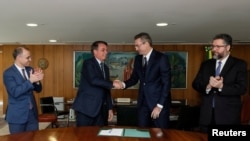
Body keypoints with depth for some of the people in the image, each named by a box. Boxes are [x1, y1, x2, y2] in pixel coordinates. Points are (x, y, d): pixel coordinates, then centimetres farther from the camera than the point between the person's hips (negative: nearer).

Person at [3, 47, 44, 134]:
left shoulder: (30, 70, 7)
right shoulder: (8, 73, -11)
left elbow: (38, 90, 10)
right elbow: (15, 92, -23)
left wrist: (37, 80, -11)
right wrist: (30, 81, -26)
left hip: (32, 112, 5)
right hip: (17, 115, -5)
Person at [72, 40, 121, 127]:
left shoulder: (105, 68, 16)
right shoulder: (88, 63, -5)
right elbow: (93, 80, -23)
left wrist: (110, 108, 13)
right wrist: (112, 84, -20)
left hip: (100, 109, 7)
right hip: (86, 107, -6)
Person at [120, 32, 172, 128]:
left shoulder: (161, 58, -12)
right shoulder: (138, 58, 7)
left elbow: (166, 83, -14)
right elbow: (134, 78, 12)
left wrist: (159, 105, -16)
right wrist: (124, 84, -10)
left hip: (159, 102, -5)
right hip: (143, 102, 5)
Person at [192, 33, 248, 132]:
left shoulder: (239, 64, -1)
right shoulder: (206, 64, 11)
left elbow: (242, 88, -11)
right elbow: (195, 84, 4)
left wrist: (221, 86, -26)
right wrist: (207, 86, -17)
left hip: (228, 115, -3)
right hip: (207, 114, 4)